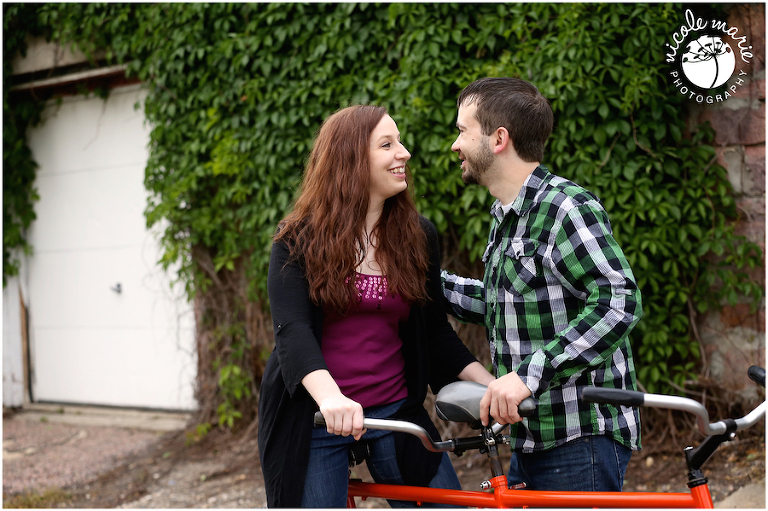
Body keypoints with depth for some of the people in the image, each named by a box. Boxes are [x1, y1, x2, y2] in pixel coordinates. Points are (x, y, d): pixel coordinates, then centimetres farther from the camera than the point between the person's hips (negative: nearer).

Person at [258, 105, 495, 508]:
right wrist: (330, 397, -37)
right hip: (314, 416, -3)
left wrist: (496, 386, -5)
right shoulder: (298, 240, -5)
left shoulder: (419, 236, 5)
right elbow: (292, 330, -18)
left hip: (395, 413, 3)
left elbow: (436, 332, 10)